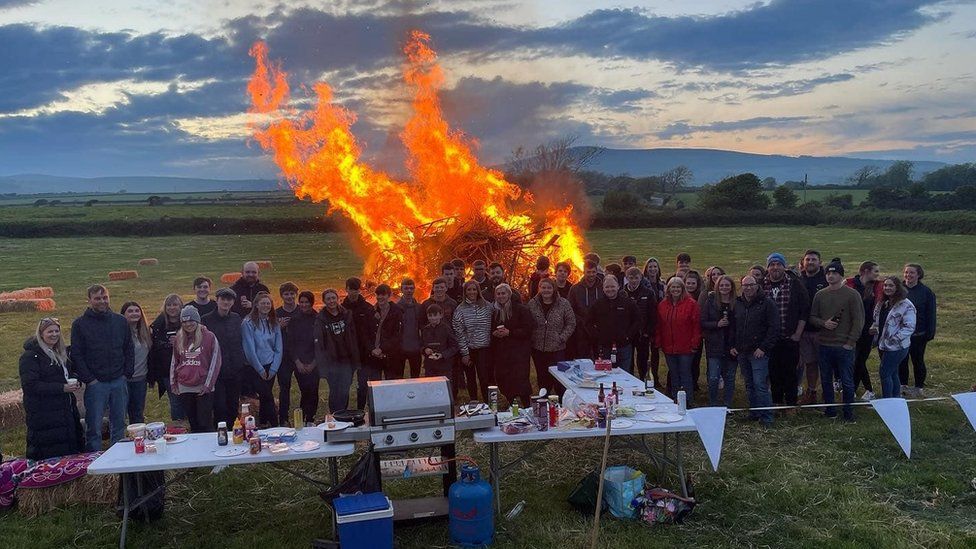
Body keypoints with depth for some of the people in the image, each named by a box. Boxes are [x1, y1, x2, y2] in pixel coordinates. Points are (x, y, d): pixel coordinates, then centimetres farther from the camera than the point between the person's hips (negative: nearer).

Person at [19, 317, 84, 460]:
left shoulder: (61, 353, 17)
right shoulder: (30, 356, -8)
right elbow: (30, 385, -17)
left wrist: (75, 384, 5)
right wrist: (63, 388, -21)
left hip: (66, 412, 8)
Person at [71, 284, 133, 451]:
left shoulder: (120, 321, 8)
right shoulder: (79, 324, -1)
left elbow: (129, 349, 12)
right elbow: (76, 355, -4)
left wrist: (127, 373, 3)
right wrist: (89, 379, -10)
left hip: (119, 381, 3)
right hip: (96, 383, -3)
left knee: (119, 424, 11)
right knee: (94, 427, 0)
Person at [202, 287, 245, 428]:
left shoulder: (236, 319, 7)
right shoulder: (206, 320, -5)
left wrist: (241, 366, 7)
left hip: (235, 371, 4)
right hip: (216, 372, -4)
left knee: (233, 407, 12)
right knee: (220, 408, -4)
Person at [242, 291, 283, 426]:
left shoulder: (274, 323, 7)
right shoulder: (248, 323, -8)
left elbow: (279, 348, 7)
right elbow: (249, 349, -10)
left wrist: (273, 369, -2)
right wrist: (260, 369, -9)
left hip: (270, 367, 4)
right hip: (254, 368, -4)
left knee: (265, 398, 9)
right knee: (268, 397, -9)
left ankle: (263, 425, 23)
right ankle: (274, 425, -2)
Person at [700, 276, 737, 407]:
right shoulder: (710, 302, 1)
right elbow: (703, 323, 0)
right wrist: (717, 324, -17)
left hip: (732, 346, 1)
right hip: (714, 346, -1)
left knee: (729, 378, 9)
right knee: (713, 378, -6)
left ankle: (727, 406, 22)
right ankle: (712, 405, 11)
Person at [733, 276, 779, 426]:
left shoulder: (767, 304, -5)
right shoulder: (737, 304, 10)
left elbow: (774, 328, -9)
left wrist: (763, 348, -14)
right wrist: (732, 346, 9)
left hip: (759, 352, -5)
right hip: (741, 352, 6)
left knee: (760, 384, -9)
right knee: (749, 385, 12)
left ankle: (766, 417, -2)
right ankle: (754, 413, 21)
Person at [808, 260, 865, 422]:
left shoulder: (852, 295, -4)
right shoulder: (820, 295, 8)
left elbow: (858, 321, -6)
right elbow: (812, 317, 13)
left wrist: (850, 342, -10)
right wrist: (823, 323, -9)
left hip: (844, 347, -4)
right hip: (824, 346, 4)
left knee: (847, 381, 2)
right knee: (826, 380, 11)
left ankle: (848, 413, 14)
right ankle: (830, 410, 23)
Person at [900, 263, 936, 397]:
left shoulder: (926, 292, -4)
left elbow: (930, 314, -4)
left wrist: (930, 333, -8)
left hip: (918, 334, -2)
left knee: (918, 361, 8)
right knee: (901, 361, 8)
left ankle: (919, 387, 20)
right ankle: (902, 385, 21)